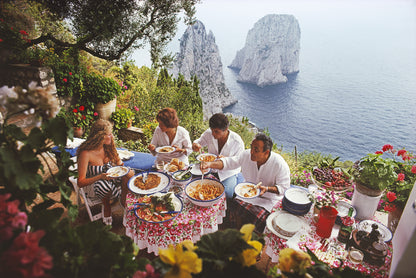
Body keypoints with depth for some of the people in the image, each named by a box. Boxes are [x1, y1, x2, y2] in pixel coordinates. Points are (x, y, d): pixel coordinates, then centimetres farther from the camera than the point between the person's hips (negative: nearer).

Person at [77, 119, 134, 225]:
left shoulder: (107, 147, -5)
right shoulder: (86, 153, -22)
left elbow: (118, 160, 13)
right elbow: (80, 182, -22)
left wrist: (120, 165, -11)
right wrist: (100, 177, -36)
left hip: (111, 179, 5)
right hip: (94, 186, -5)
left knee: (129, 174, -25)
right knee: (104, 184, -40)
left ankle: (124, 201, -2)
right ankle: (106, 206, -9)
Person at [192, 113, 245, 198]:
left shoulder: (237, 142, -22)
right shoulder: (209, 133, -13)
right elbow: (199, 141, 6)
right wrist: (195, 145, -20)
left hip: (228, 172, -3)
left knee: (226, 194, -25)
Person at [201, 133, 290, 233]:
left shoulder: (280, 164, -22)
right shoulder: (246, 155, -13)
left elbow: (284, 187, -14)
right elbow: (228, 162, -8)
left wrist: (267, 189, -31)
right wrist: (210, 164, -25)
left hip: (268, 198, -4)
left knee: (256, 216, -25)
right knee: (236, 205, -19)